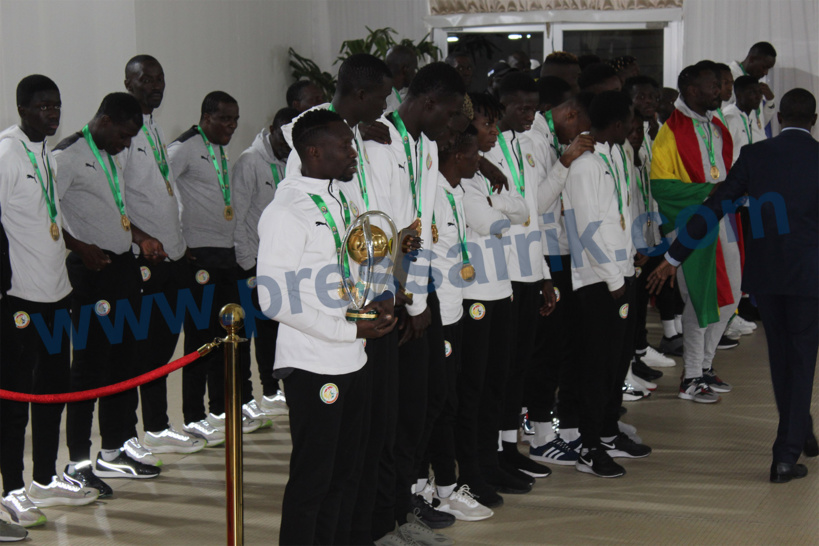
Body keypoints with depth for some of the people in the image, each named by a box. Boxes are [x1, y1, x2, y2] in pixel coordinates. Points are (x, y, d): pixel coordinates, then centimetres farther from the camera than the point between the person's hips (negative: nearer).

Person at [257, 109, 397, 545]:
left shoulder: (344, 195, 11)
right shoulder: (285, 213, -15)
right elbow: (274, 300, -19)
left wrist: (378, 300, 3)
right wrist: (352, 329, -18)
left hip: (353, 359, 8)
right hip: (313, 365, -8)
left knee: (346, 469, 16)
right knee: (312, 476, -1)